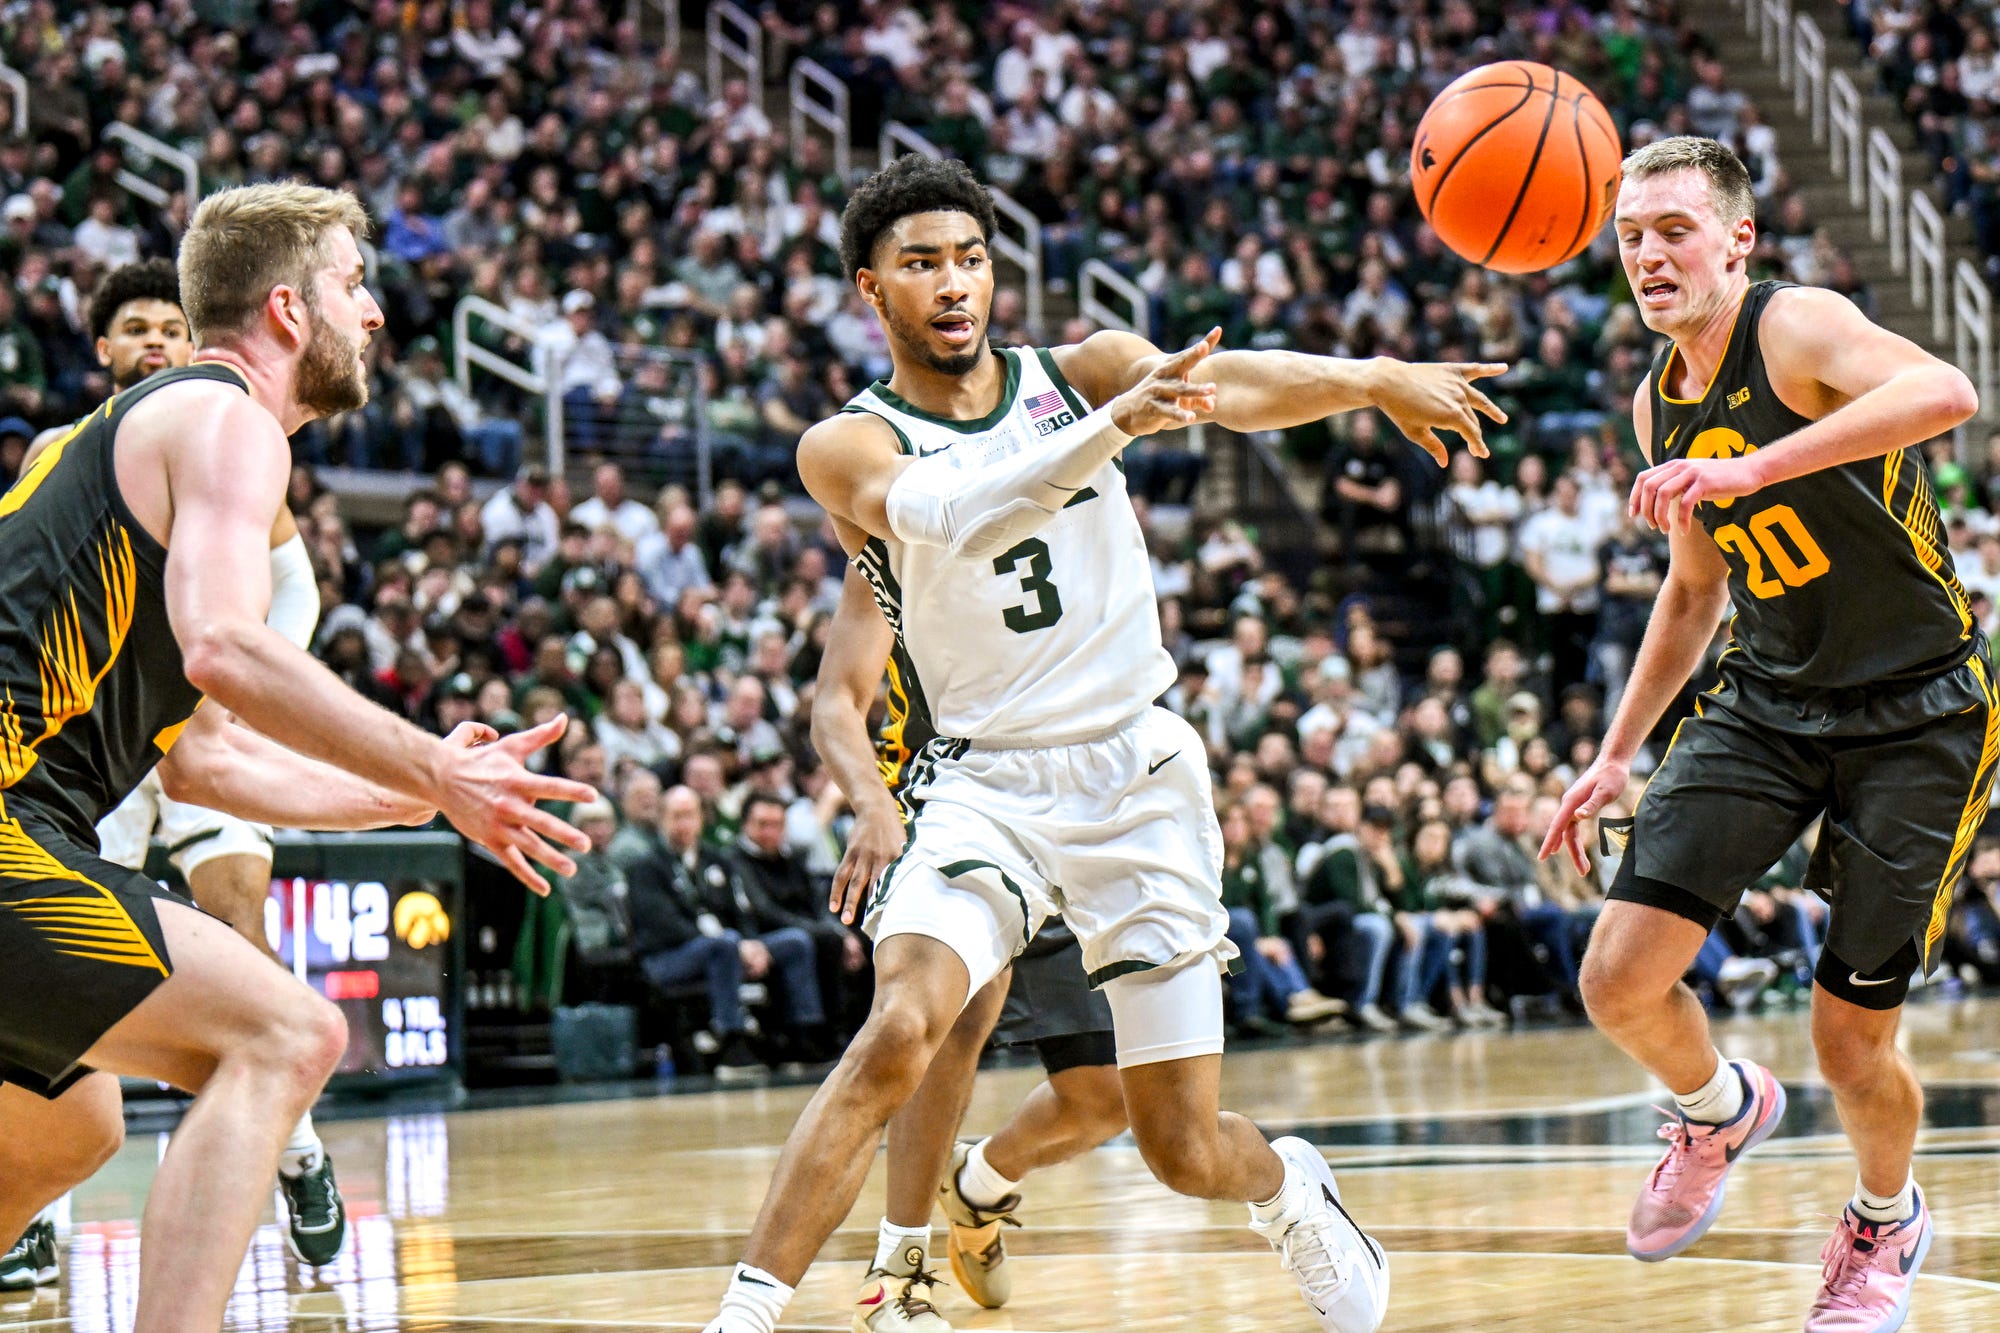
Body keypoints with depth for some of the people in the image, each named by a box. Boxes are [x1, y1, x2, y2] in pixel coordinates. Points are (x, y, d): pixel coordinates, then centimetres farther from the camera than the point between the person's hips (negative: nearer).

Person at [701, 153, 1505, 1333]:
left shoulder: (1084, 371, 2)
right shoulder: (848, 447, -7)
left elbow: (1228, 387, -16)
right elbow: (956, 516, -28)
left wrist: (1372, 380, -35)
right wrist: (1115, 425, -43)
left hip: (1140, 774, 1)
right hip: (986, 782, -1)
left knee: (1185, 1152, 2)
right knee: (900, 1032, -29)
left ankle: (1294, 1193, 37)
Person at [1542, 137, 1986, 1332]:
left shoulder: (1799, 329, -18)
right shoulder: (1660, 405, 6)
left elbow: (1946, 392, -40)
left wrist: (1755, 466, -49)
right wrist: (1617, 755, 19)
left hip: (1917, 717, -6)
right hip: (1768, 706, 6)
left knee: (1852, 1043, -1)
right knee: (1620, 979, -9)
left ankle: (1889, 1218, 33)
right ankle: (1721, 1111, 25)